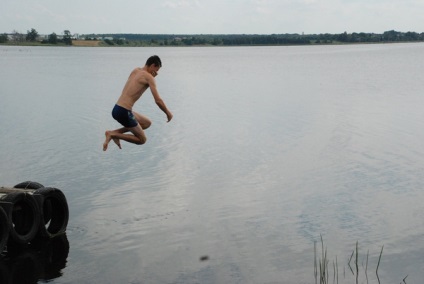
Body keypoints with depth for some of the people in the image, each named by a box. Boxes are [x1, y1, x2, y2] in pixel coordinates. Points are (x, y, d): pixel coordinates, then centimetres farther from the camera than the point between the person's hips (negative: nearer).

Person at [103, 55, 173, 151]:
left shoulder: (135, 71, 14)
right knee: (142, 140, 6)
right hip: (124, 112, -8)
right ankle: (113, 134, -4)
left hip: (116, 109, 8)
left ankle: (116, 132, 13)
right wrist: (168, 113, 3)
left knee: (147, 123, 24)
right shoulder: (149, 77, -8)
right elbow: (158, 100, -12)